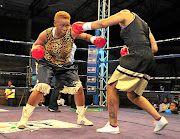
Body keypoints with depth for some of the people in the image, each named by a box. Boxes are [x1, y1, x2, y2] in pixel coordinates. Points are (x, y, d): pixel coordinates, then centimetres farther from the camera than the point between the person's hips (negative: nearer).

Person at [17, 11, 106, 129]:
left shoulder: (72, 32, -18)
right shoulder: (46, 34, -19)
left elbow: (85, 36, 1)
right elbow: (35, 45, -2)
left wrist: (94, 39, -19)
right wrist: (35, 50, -26)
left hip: (65, 65, 3)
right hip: (47, 64, -2)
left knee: (78, 88, -3)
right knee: (41, 88, -23)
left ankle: (81, 118, 19)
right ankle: (24, 118, -6)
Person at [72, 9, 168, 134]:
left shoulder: (126, 15, 14)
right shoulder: (145, 25, 33)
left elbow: (103, 23, 4)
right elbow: (154, 48, 24)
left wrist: (83, 26, 16)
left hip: (137, 57, -8)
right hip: (149, 60, 8)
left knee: (111, 86, -3)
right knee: (133, 96, 16)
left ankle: (113, 126, -2)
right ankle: (159, 119, 15)